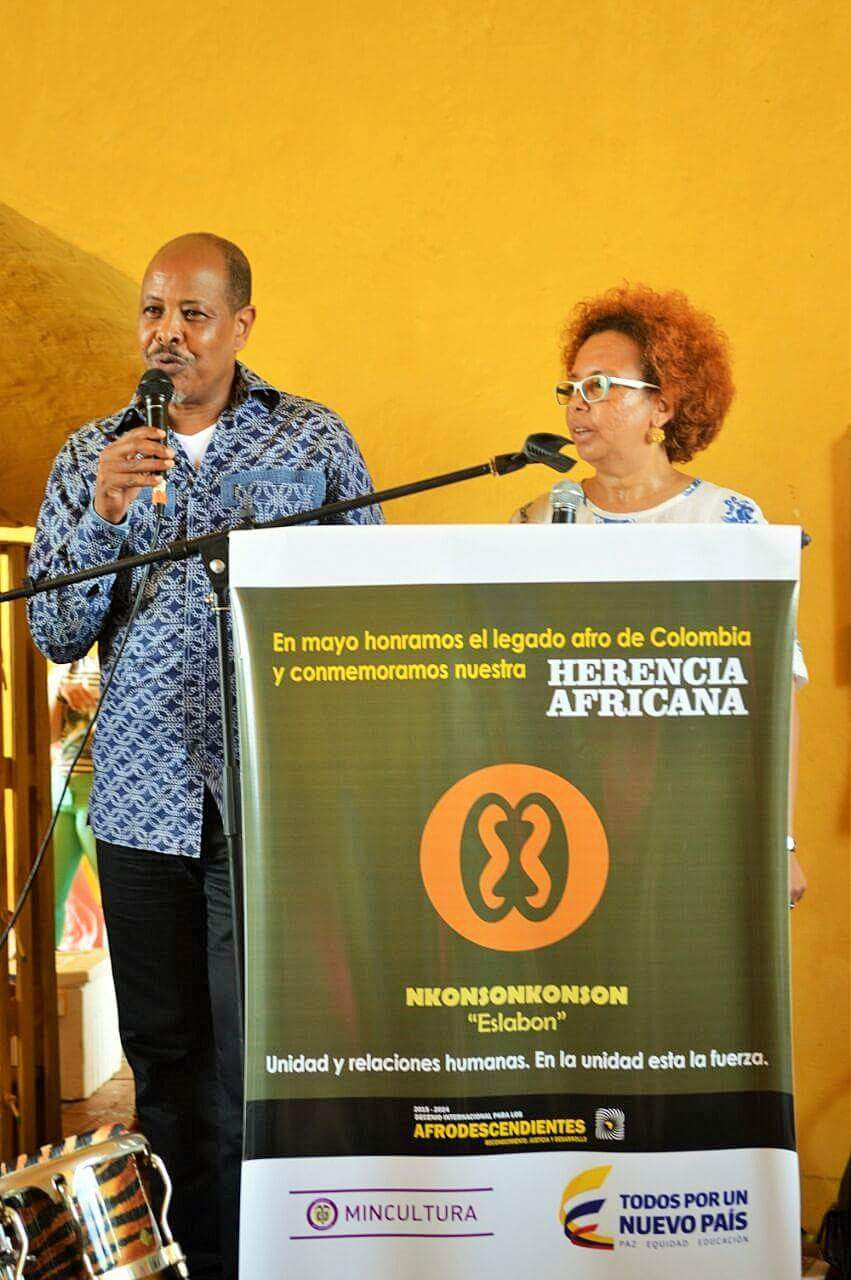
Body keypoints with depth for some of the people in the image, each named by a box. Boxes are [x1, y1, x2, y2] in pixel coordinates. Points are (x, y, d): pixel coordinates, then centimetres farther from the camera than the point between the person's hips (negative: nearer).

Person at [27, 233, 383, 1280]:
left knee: (252, 1066, -2)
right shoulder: (90, 456, 9)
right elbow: (56, 635, 4)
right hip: (144, 798, 3)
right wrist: (102, 514, -11)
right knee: (162, 1053, 10)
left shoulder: (315, 440, 4)